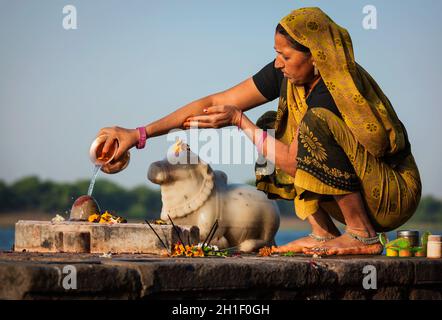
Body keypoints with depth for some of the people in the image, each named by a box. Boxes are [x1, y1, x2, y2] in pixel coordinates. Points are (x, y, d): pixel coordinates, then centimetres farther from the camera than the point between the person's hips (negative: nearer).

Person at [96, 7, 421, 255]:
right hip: (352, 188, 8)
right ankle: (323, 233, 0)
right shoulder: (287, 74, -4)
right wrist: (138, 134, -5)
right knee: (271, 126, 2)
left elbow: (293, 161, -23)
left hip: (396, 193, -8)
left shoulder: (336, 91, -26)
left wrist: (240, 120, -16)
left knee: (316, 122, -28)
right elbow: (215, 102, -3)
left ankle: (363, 236, -19)